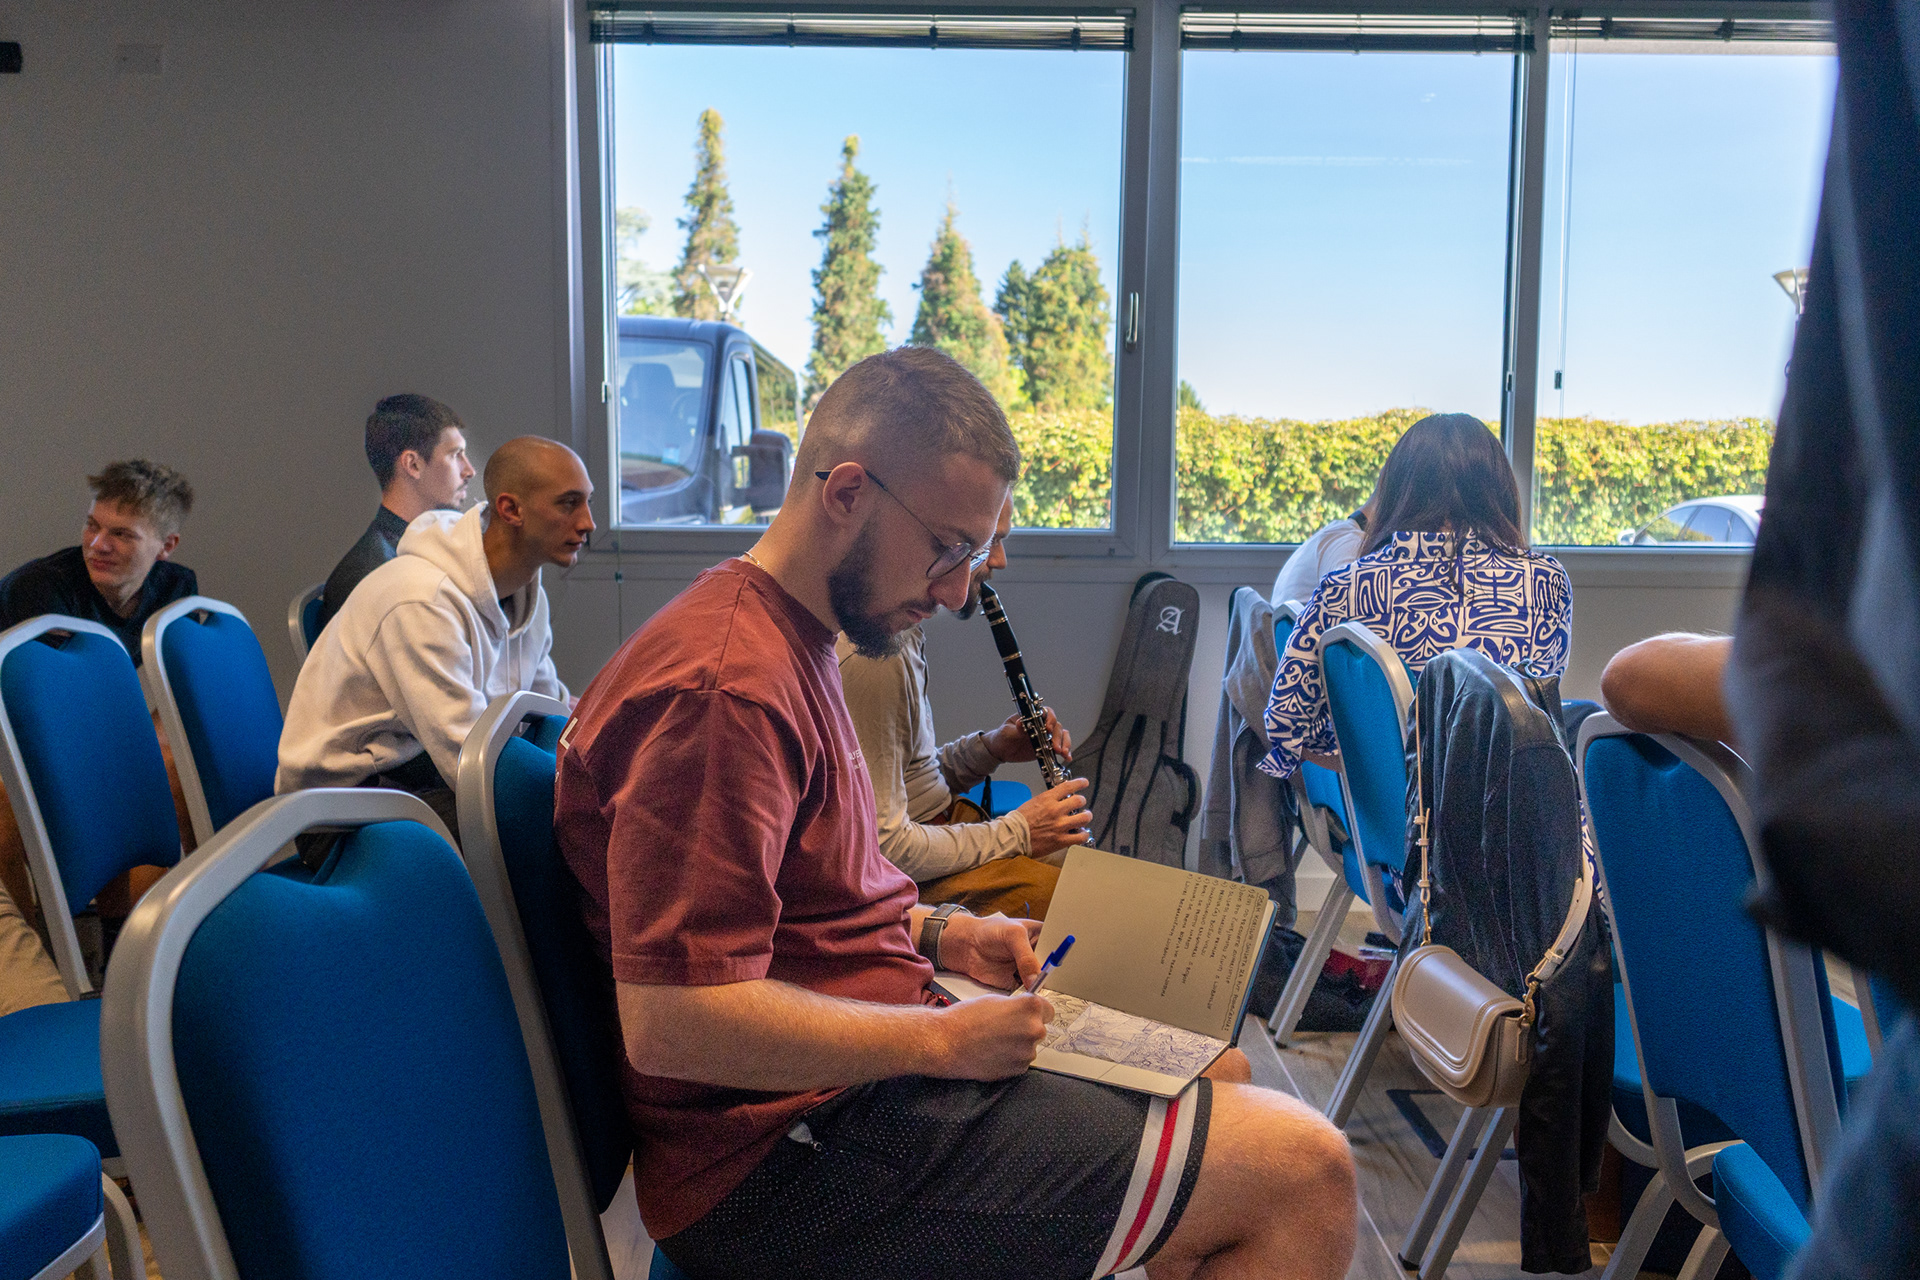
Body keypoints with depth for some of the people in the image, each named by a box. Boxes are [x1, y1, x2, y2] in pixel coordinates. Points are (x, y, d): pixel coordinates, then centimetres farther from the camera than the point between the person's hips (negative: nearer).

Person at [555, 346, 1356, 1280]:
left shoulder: (784, 641, 12)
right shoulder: (724, 685, -23)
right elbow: (669, 1022, -28)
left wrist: (938, 933, 7)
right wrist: (942, 1038, -19)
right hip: (793, 1149, -11)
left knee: (1213, 1070, 22)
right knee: (1305, 1171, -14)